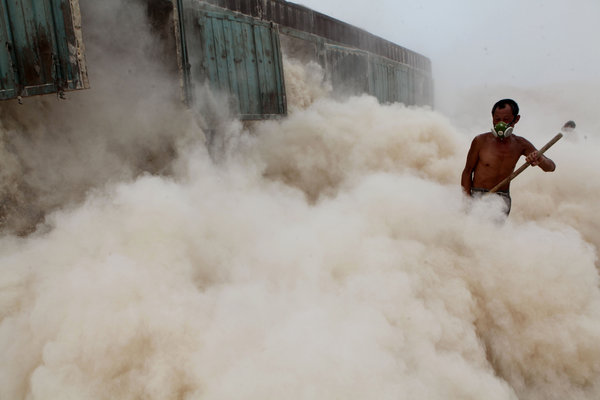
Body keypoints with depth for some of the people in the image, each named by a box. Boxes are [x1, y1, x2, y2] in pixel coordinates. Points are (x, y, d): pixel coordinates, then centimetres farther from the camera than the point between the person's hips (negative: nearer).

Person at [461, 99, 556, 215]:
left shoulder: (521, 144, 3)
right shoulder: (481, 141, -6)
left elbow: (551, 167, 4)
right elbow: (467, 172, 0)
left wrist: (540, 160, -21)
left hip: (503, 198, 3)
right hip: (478, 196, -3)